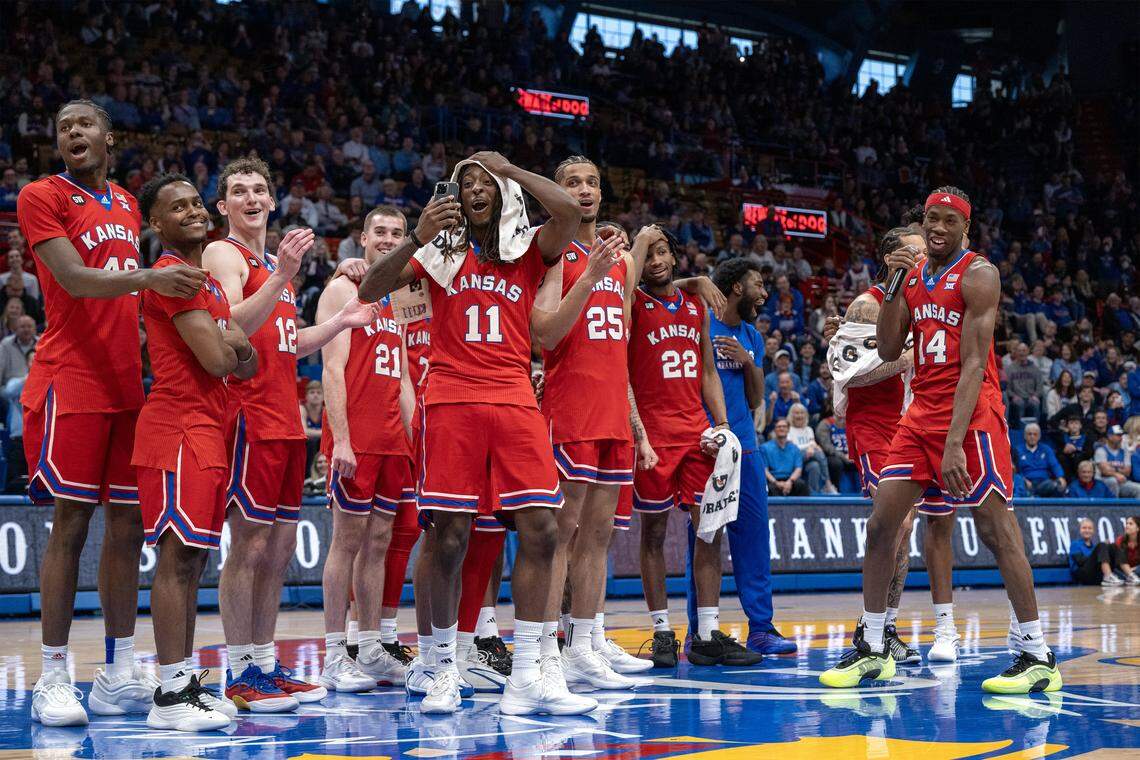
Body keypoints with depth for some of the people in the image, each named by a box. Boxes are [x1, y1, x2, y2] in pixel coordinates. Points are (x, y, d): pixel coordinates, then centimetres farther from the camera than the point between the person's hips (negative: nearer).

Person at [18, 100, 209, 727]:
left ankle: (118, 675, 11)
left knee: (127, 523, 5)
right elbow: (75, 280, -16)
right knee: (70, 523, -7)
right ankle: (52, 679, -2)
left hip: (127, 384, 7)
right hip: (69, 382, -7)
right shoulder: (42, 196, -4)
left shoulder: (127, 205, 18)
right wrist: (148, 277, -31)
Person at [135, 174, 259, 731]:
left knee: (192, 559, 10)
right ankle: (170, 696, -12)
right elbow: (216, 360, -18)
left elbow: (245, 364, 20)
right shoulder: (173, 274, -11)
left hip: (208, 429, 10)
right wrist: (233, 341, 4)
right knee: (177, 557, -11)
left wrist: (232, 345, -2)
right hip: (179, 428, -10)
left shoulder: (207, 279, 20)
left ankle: (185, 681, 15)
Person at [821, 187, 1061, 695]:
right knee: (881, 524, 3)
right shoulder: (913, 276, 12)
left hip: (972, 413, -7)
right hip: (922, 412, 7)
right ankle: (872, 650, 12)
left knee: (995, 528, -9)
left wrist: (954, 444, -25)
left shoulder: (977, 275, -10)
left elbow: (974, 364, -18)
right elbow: (888, 352, 8)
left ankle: (1038, 657, -5)